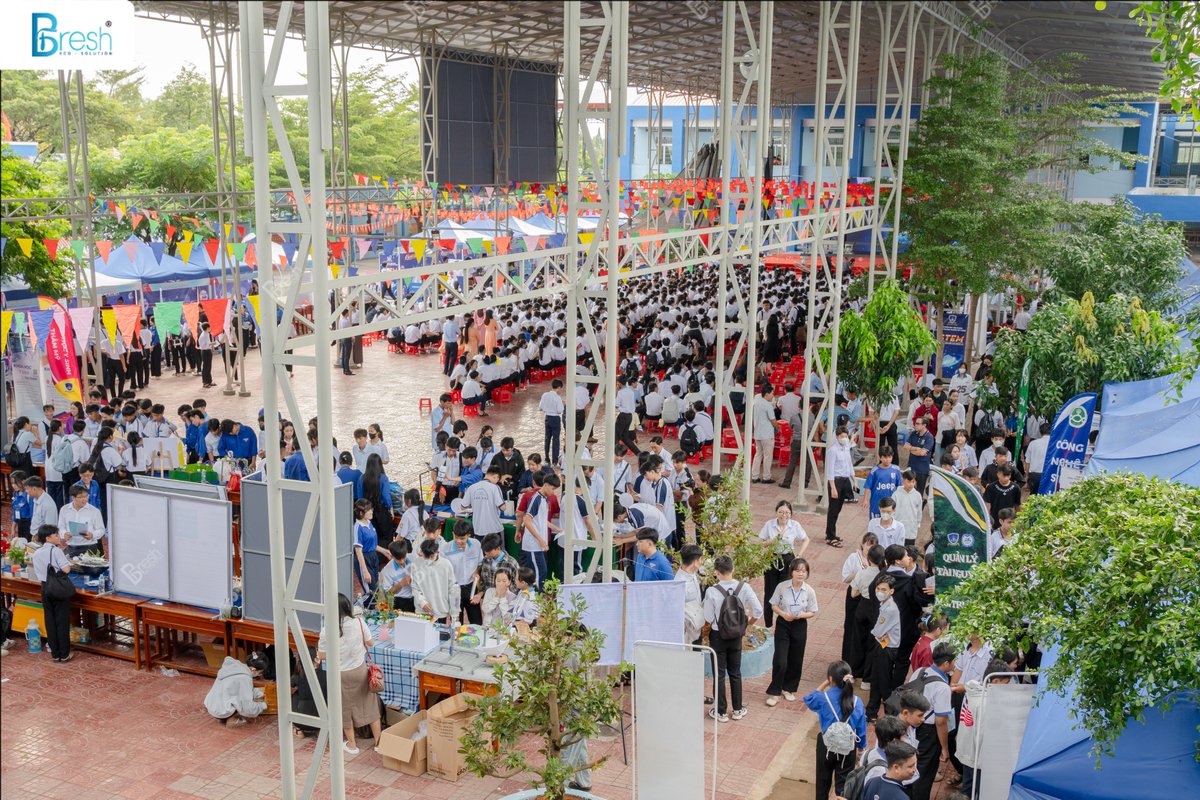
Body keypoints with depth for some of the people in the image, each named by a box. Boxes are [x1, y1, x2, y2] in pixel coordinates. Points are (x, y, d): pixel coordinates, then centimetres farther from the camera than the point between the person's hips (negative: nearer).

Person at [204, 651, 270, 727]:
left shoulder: (236, 666, 3)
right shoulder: (244, 678, -22)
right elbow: (247, 708, -21)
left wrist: (259, 693, 18)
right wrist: (263, 706, -4)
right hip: (222, 712, -9)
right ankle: (231, 720, -2)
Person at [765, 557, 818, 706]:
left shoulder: (809, 591, -9)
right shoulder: (782, 587, -13)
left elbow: (812, 612, -1)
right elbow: (774, 605, -2)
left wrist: (801, 615, -19)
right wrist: (783, 614, -20)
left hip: (799, 627, 2)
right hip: (783, 625, -2)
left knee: (795, 661, 13)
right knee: (780, 662, -6)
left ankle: (789, 689, 34)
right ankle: (774, 692, 9)